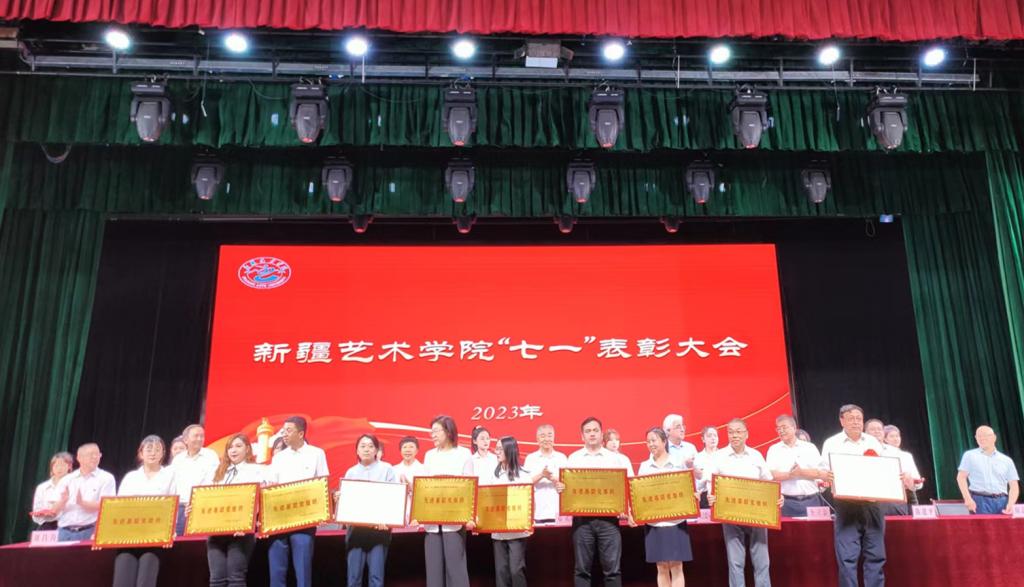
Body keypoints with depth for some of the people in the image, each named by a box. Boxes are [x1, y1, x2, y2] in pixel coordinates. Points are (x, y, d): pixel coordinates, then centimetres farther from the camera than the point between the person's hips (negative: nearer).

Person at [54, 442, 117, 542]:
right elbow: (55, 511, 8)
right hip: (65, 532, 3)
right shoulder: (66, 480, 12)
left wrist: (82, 503, -21)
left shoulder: (106, 478, 3)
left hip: (90, 532, -3)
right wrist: (63, 502, -13)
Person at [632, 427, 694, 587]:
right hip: (653, 522, 2)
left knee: (676, 567, 1)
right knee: (662, 568, 8)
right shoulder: (644, 466, 8)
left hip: (675, 521, -2)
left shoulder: (679, 463, 2)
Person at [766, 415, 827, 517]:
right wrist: (789, 474, -17)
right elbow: (770, 475, -4)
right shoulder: (774, 449, 9)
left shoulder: (810, 448, 11)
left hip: (811, 501, 1)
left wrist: (802, 472, -9)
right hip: (786, 503, -1)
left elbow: (824, 474, 1)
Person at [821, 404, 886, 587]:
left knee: (876, 556, 5)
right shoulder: (832, 443, 5)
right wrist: (826, 478, -21)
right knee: (847, 557, -4)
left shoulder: (873, 442, 14)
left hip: (873, 505, 3)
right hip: (846, 506, -3)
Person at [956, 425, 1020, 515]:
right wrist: (968, 499, -9)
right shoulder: (970, 455, 10)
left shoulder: (1007, 460, 16)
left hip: (1001, 502, 3)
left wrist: (1010, 504, -5)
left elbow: (1014, 485, 12)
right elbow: (961, 477, 3)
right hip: (980, 501, -2)